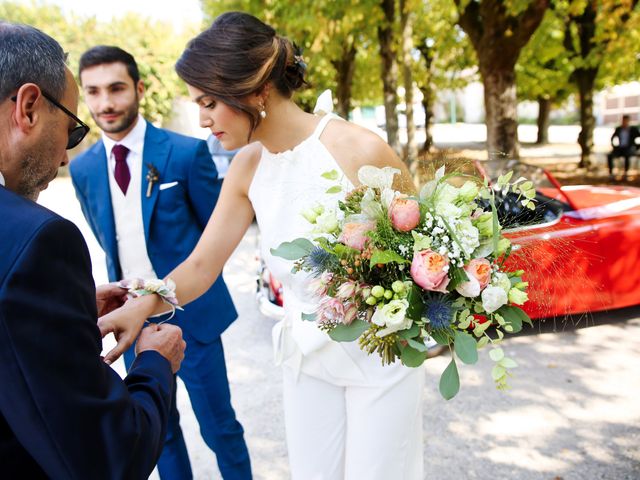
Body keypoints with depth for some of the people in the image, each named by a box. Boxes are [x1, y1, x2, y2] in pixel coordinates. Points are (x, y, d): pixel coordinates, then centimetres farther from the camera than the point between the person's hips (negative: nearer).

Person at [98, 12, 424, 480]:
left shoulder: (361, 151, -21)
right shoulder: (247, 169, -5)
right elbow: (202, 265, -1)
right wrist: (141, 306, -17)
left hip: (379, 353, -4)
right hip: (306, 353, 5)